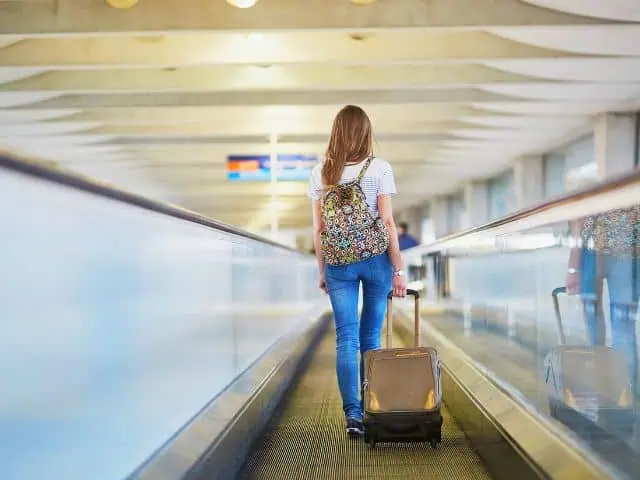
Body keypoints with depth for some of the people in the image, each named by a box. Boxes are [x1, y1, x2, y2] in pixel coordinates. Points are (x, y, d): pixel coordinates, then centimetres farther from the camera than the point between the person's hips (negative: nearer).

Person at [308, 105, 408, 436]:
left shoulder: (320, 173, 3)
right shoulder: (379, 168, -5)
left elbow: (318, 229, 4)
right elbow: (387, 223, -8)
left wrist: (322, 271, 13)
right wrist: (398, 270, -3)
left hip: (338, 263, 1)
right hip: (376, 259, -1)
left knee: (346, 339, 3)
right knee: (371, 338, 10)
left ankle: (353, 414, -5)